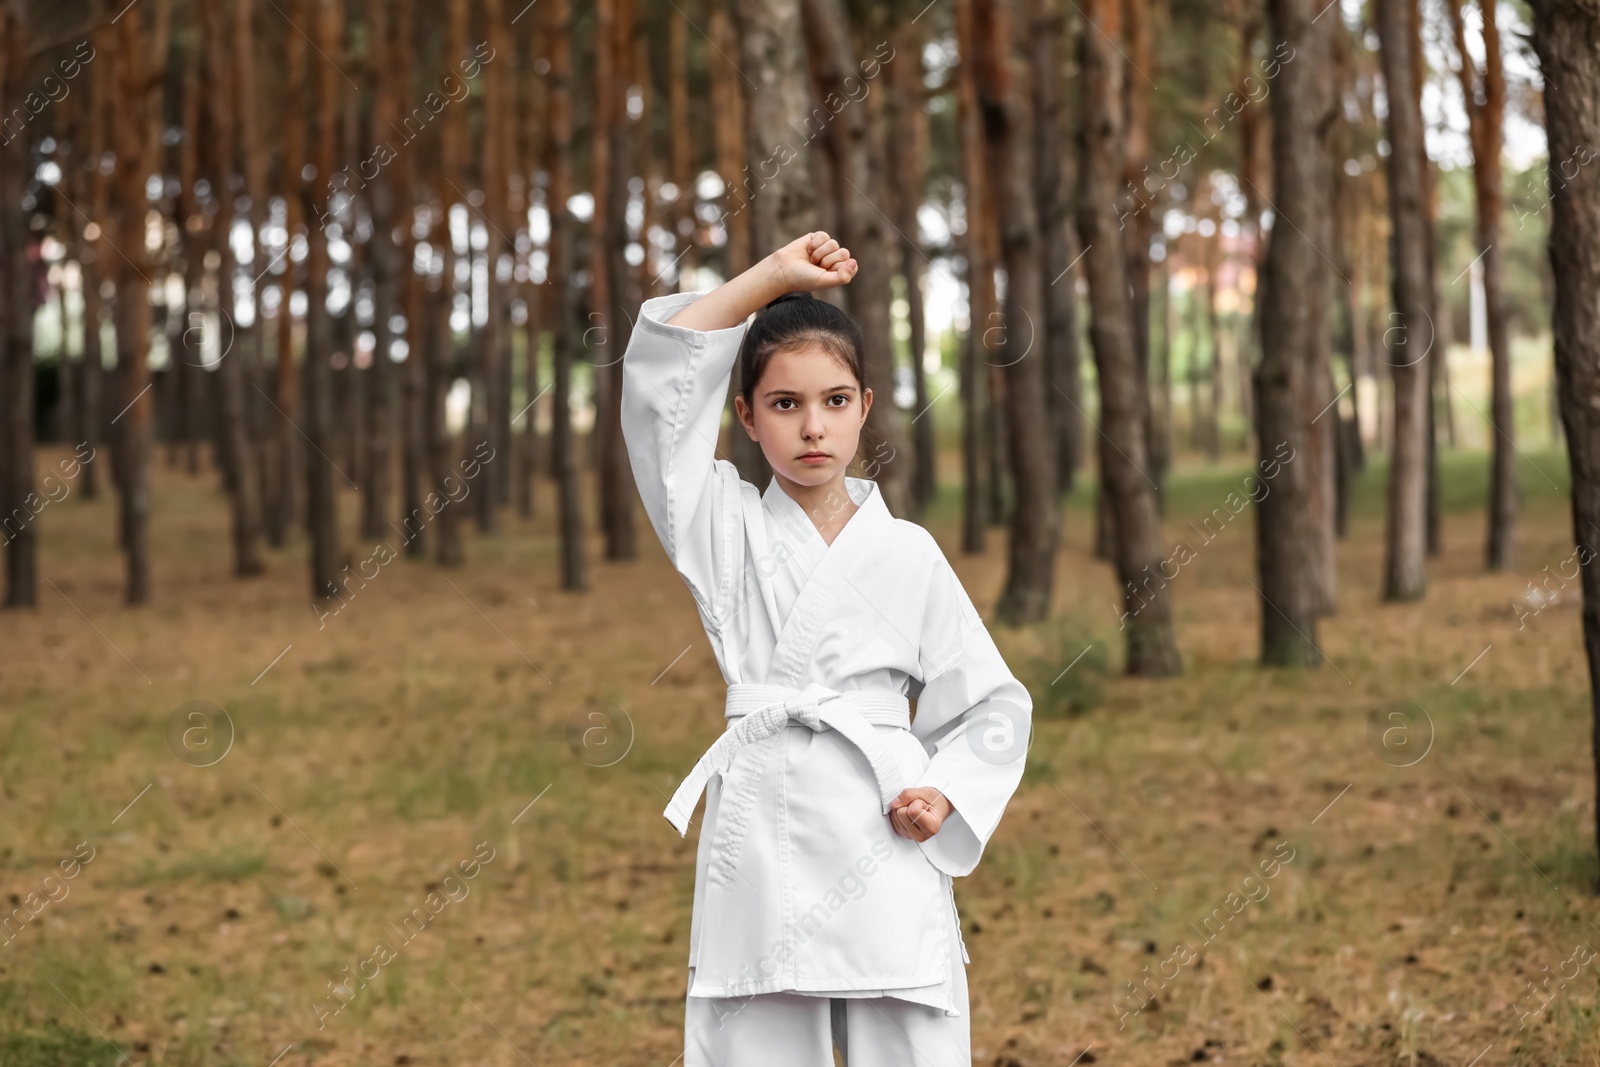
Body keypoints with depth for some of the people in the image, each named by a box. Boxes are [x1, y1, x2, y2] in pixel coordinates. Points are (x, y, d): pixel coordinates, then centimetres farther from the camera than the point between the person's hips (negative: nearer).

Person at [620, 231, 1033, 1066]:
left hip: (882, 835, 0)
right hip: (759, 832, 0)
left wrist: (946, 795, -4)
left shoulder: (905, 552, 9)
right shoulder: (723, 527, 10)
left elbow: (992, 703, 14)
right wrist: (774, 276, -2)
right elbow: (658, 371, -1)